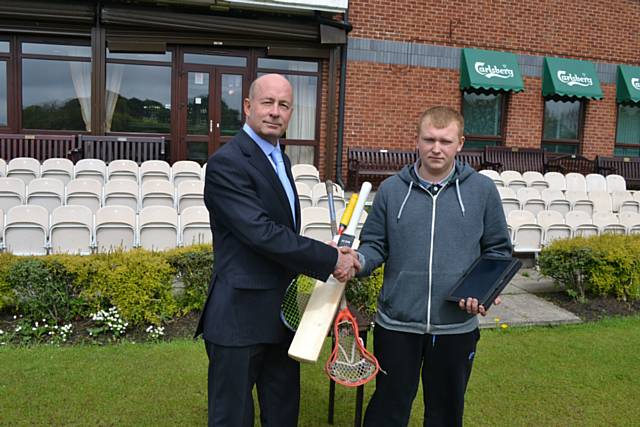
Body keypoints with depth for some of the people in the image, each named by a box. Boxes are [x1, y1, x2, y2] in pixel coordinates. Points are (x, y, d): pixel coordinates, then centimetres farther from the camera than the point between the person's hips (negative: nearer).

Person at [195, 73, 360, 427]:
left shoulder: (279, 159, 13)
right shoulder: (226, 162, -16)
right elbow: (262, 233, -25)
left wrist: (330, 255, 3)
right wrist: (331, 259, -19)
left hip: (280, 314, 9)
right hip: (240, 315, -9)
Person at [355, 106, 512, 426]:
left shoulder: (483, 190, 0)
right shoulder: (391, 189, 0)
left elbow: (498, 250, 6)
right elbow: (374, 245, 4)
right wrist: (358, 261, -18)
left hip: (457, 326, 1)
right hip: (396, 323, 0)